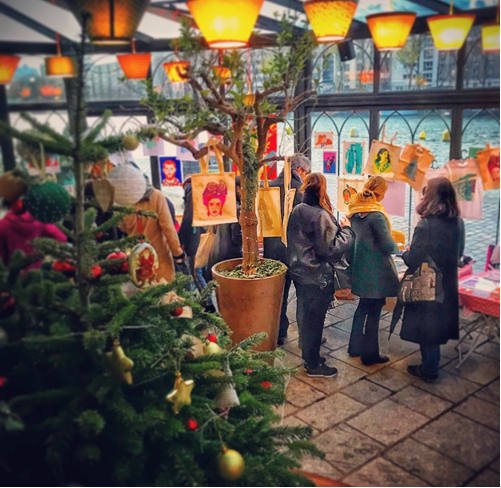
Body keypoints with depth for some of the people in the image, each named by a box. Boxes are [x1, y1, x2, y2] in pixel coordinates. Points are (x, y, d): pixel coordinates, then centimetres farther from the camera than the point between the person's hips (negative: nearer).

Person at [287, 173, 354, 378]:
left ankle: (309, 354, 37)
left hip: (299, 271, 8)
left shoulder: (297, 210, 3)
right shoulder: (321, 216, -22)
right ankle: (313, 364, 18)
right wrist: (346, 229, -10)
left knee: (304, 315, 20)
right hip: (317, 277, -8)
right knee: (314, 318, 4)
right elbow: (331, 248, -23)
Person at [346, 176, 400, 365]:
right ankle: (369, 354, 16)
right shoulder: (376, 215, -21)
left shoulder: (354, 211, 4)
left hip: (361, 267, 8)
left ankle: (356, 347, 32)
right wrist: (399, 251, 4)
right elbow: (388, 244, -18)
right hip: (375, 271, -8)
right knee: (372, 312, 4)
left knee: (363, 307, 21)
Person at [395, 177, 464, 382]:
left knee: (426, 327, 9)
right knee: (439, 324, 19)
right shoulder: (458, 223, -2)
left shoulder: (426, 225, -23)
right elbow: (459, 253, 10)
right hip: (448, 286, 6)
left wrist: (404, 252, 0)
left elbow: (413, 259, -20)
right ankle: (431, 365, 33)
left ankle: (429, 370, 22)